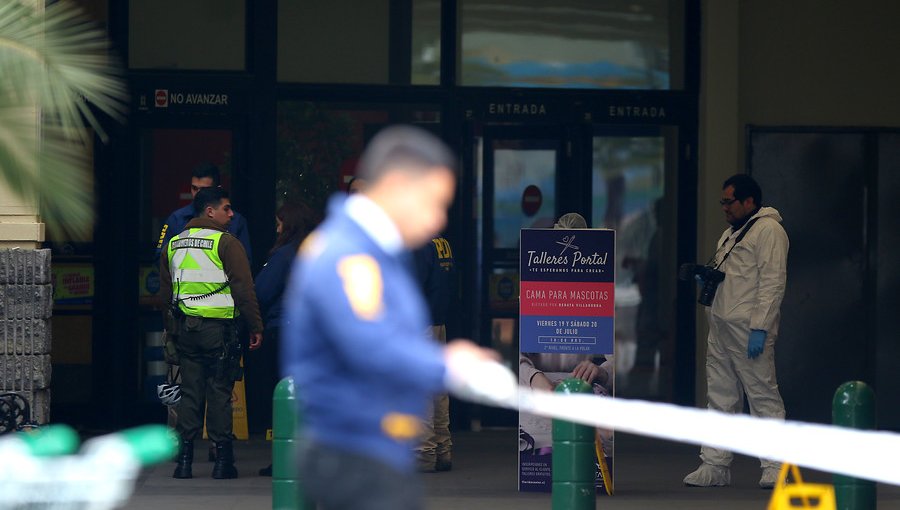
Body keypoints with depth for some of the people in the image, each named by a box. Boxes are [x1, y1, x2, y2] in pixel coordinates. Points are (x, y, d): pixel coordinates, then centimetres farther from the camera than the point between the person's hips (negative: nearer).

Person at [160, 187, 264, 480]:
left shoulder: (173, 245, 13)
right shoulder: (226, 243, -8)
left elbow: (165, 291, 18)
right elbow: (244, 289, -10)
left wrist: (172, 328, 24)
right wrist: (255, 327, -5)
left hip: (184, 328, 5)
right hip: (217, 328, -5)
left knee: (190, 392, 8)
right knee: (219, 392, -1)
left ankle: (185, 459, 5)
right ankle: (223, 460, 0)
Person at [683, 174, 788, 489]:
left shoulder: (768, 230, -7)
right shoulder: (730, 233, 23)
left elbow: (773, 281, -15)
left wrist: (760, 328, -21)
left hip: (749, 330, -9)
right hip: (720, 327, 9)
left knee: (763, 397, -7)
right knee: (720, 399, 9)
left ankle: (774, 467, -5)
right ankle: (715, 465, 12)